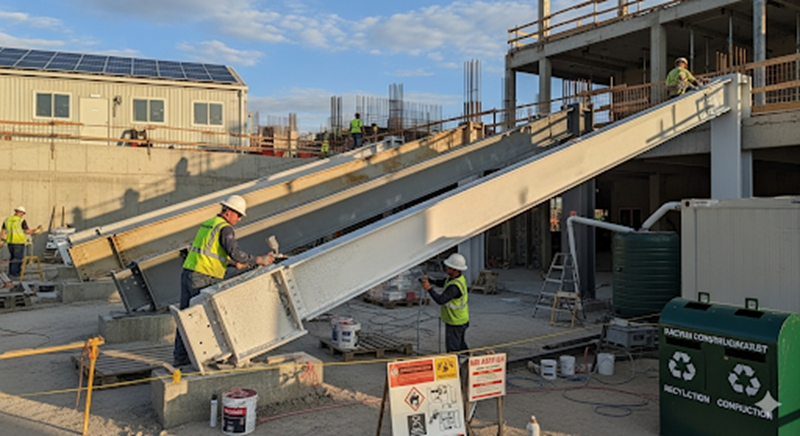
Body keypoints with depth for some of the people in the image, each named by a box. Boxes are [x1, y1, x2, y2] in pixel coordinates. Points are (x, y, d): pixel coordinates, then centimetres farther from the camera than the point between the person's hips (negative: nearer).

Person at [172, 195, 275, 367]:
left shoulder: (207, 224, 20)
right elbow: (235, 252, -19)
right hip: (204, 278, -9)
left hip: (188, 273, 9)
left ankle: (180, 356, 17)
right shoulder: (225, 228, -9)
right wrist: (259, 260, -13)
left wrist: (234, 263, 29)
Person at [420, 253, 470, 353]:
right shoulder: (459, 277, -1)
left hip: (455, 322, -10)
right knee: (461, 346, 23)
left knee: (452, 350, 2)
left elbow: (440, 300, -40)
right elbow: (442, 283, 13)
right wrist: (429, 280, -3)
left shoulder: (455, 286, -32)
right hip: (462, 319, 10)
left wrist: (429, 288, -31)